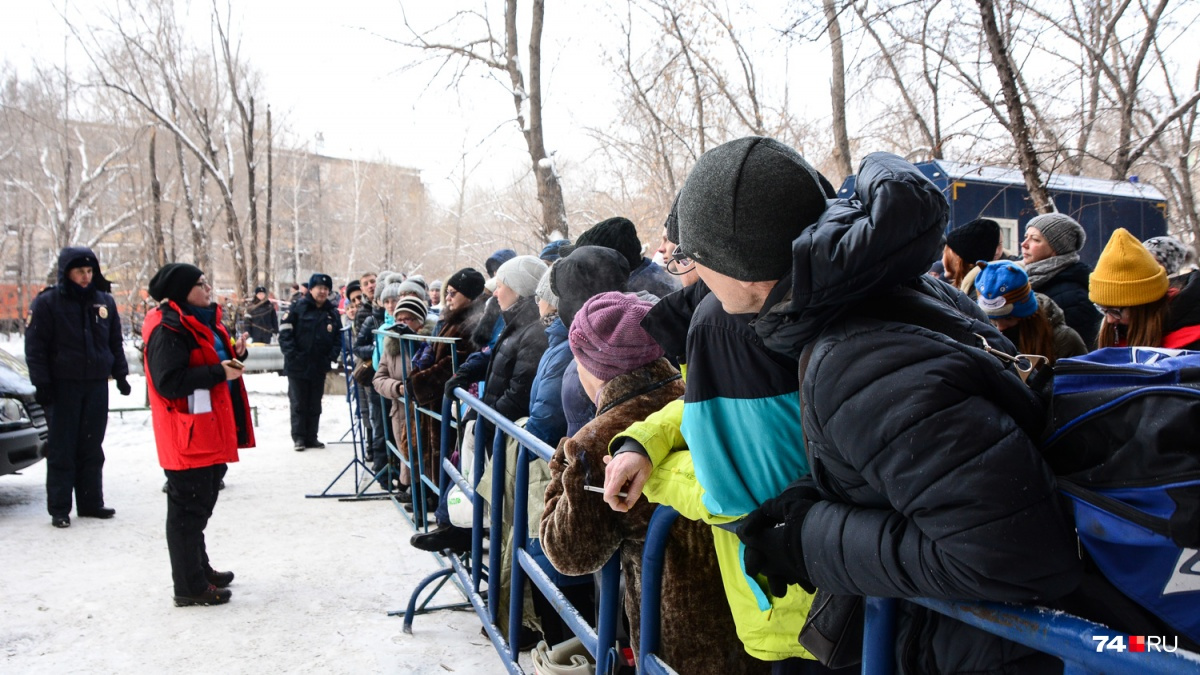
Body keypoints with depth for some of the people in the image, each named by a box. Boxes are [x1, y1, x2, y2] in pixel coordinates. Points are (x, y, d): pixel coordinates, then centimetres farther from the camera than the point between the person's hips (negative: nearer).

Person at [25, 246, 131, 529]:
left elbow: (115, 343, 15)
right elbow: (35, 347, -5)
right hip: (62, 386, -4)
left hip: (97, 386, 4)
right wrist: (42, 383, -10)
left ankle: (91, 503, 17)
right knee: (61, 450, 0)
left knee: (92, 449, 9)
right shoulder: (47, 302, -4)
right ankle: (59, 509, 6)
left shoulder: (105, 301, 9)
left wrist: (120, 374, 10)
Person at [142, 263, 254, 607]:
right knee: (188, 509, -1)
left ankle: (200, 569, 35)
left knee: (200, 505, 21)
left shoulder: (204, 321, 15)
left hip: (211, 430, 11)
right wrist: (219, 372, -24)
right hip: (187, 436, -11)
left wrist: (235, 354, 6)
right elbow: (169, 382, -25)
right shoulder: (168, 329, -17)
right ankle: (189, 586, 8)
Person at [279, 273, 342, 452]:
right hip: (297, 366, -4)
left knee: (315, 404, 11)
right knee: (299, 404, 3)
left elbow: (338, 338, 8)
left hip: (320, 367, 4)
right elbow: (285, 333, -9)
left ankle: (311, 437, 20)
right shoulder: (298, 308, -5)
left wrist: (332, 357, -6)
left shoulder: (333, 313, 6)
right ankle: (299, 438, 11)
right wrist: (291, 355, -17)